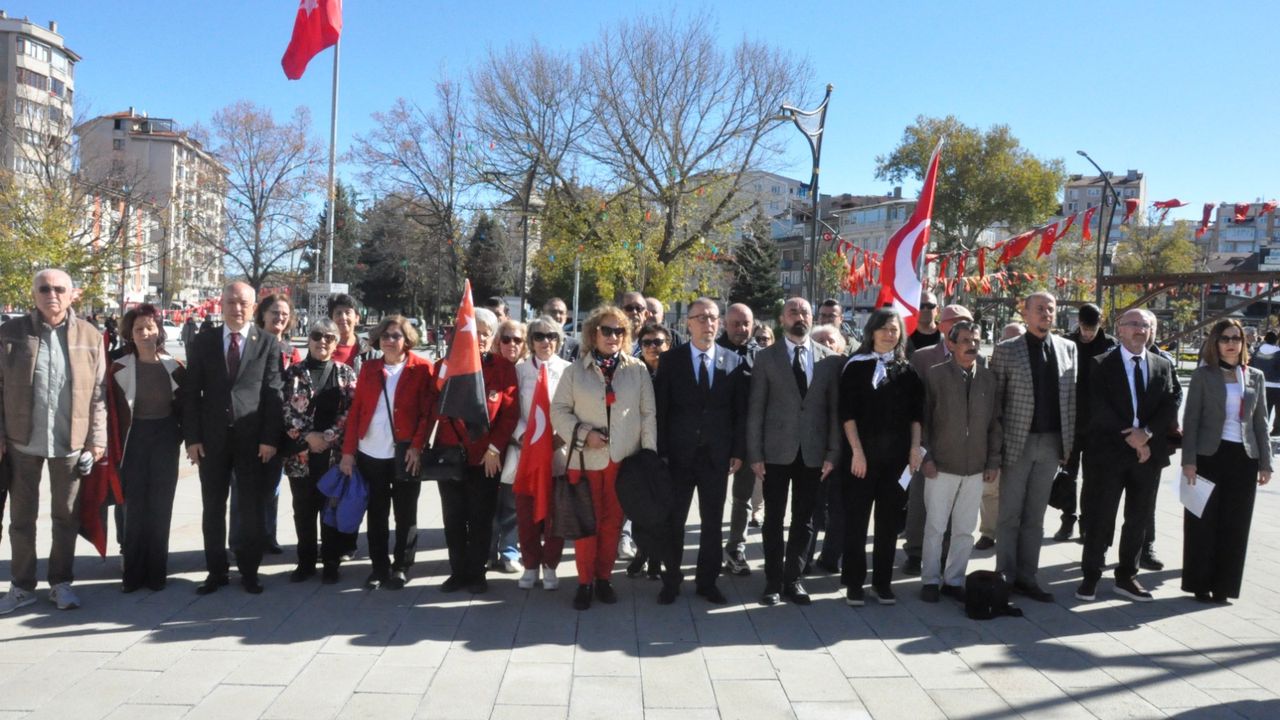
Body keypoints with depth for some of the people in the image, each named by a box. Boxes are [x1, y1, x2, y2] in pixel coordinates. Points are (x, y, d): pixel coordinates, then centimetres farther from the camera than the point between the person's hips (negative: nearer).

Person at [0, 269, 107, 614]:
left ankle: (61, 582, 23)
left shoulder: (90, 337, 0)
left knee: (66, 516, 10)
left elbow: (98, 392, 1)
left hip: (71, 442, 0)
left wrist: (97, 438, -3)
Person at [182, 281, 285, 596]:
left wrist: (270, 438, -9)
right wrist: (191, 437, -4)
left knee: (252, 510, 5)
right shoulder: (202, 343, 6)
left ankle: (249, 570, 19)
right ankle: (216, 571, 22)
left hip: (253, 439, -2)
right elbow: (191, 393, 4)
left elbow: (274, 393, -3)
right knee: (213, 509, 10)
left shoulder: (268, 344, 1)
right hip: (212, 439, 2)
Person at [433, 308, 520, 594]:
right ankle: (458, 572, 22)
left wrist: (494, 449, -9)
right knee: (453, 518, 9)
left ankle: (476, 573, 20)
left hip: (487, 457, -1)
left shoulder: (504, 367, -2)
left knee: (481, 519, 8)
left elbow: (510, 412, -4)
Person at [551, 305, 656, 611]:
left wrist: (649, 454, -2)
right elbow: (559, 410, 3)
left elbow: (648, 413, 3)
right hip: (586, 458, -1)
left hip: (624, 459, 1)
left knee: (612, 522, 9)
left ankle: (603, 578, 23)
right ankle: (585, 581, 17)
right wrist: (583, 434, -11)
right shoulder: (575, 370, 2)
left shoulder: (637, 370, 3)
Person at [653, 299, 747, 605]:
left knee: (713, 521, 9)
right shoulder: (670, 359, -1)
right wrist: (661, 452, -7)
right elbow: (661, 409, -2)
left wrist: (738, 451, -1)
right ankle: (671, 580, 20)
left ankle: (707, 581, 22)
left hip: (717, 455, 1)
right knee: (673, 520, 6)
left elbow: (740, 411, 4)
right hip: (679, 453, -1)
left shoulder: (734, 362, 2)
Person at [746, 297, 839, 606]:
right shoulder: (766, 357, 0)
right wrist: (754, 454, -7)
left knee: (804, 520, 9)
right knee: (774, 519, 6)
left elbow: (834, 409, 4)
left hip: (813, 452, 2)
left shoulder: (828, 357, 4)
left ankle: (793, 579, 21)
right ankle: (774, 582, 17)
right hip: (776, 451, -1)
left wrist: (832, 453, -2)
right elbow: (756, 409, -2)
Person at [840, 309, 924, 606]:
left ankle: (883, 580, 18)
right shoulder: (856, 366, -2)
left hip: (896, 454, 3)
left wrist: (915, 448, 0)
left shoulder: (907, 370, 8)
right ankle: (854, 581, 11)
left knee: (889, 519, 8)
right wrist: (856, 451, -13)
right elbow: (847, 412, -6)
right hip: (862, 453, -3)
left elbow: (916, 412, 10)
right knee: (856, 519, 2)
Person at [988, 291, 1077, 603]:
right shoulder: (1006, 350, -3)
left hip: (1052, 443, 4)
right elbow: (995, 401, -4)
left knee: (1035, 516, 11)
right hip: (1017, 443, -3)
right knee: (1010, 515, 4)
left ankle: (1026, 577, 19)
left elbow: (1071, 396, 9)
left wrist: (1070, 442, 3)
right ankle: (1005, 577, 13)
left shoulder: (1067, 348, 8)